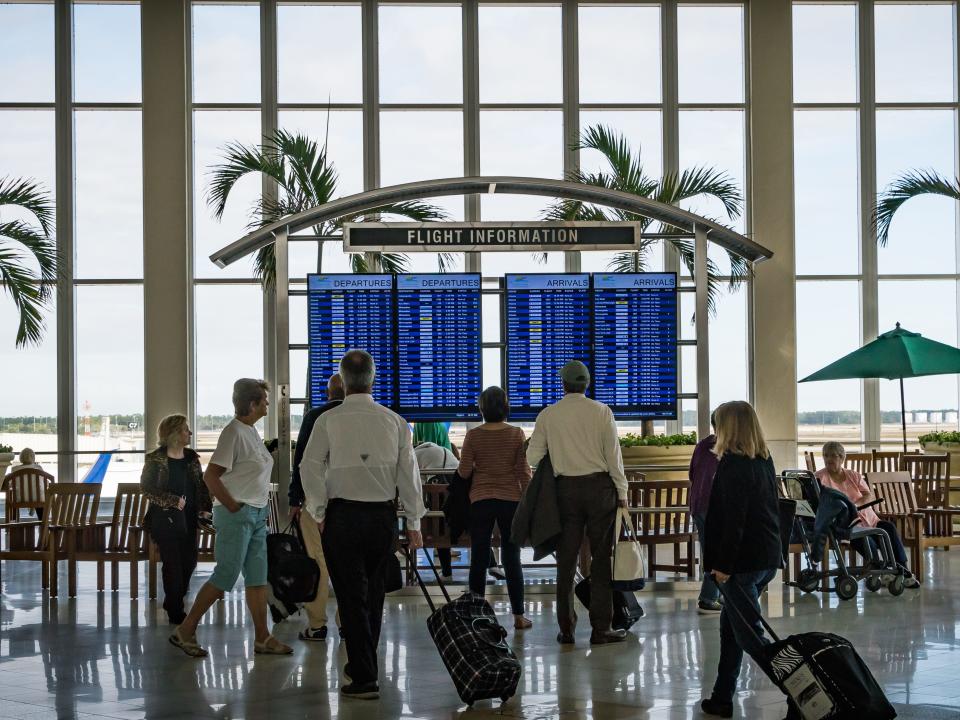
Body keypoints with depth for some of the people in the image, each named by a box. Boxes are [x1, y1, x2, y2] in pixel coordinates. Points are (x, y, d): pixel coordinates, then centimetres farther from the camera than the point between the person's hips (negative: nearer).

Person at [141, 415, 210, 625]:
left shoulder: (192, 458, 11)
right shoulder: (155, 460, -7)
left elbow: (201, 485, 15)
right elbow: (147, 488, -9)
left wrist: (205, 507, 0)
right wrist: (173, 501, -16)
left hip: (188, 519, 6)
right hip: (165, 519, -6)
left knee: (189, 561, 6)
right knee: (173, 563, -5)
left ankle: (173, 603, 26)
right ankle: (175, 611, 3)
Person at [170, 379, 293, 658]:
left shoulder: (252, 432, 14)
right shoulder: (234, 433, -15)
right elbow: (211, 476, -19)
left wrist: (260, 507, 14)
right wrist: (233, 506, -18)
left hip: (257, 514, 9)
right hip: (237, 515, -9)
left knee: (258, 578, 8)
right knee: (225, 575, -7)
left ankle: (262, 638, 12)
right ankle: (185, 631, 1)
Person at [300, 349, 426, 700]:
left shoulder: (328, 420, -5)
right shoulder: (394, 421, 2)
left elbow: (310, 468, -8)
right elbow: (409, 472, 3)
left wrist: (319, 512, 1)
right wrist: (414, 522, 9)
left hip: (343, 515, -3)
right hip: (383, 515, 3)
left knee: (352, 596, 1)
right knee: (373, 593, 17)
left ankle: (364, 678, -2)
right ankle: (362, 664, 29)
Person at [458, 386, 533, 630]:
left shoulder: (473, 436, -5)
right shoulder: (516, 434, -5)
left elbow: (464, 471, -4)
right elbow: (523, 472, -4)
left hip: (480, 500, 0)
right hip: (510, 500, 0)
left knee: (479, 559, 7)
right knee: (512, 559, 6)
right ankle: (518, 616, 6)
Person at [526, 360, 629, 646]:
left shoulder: (547, 415, 1)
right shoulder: (601, 411, -2)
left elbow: (532, 456, 3)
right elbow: (613, 455, -4)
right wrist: (622, 493, 3)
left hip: (565, 488, 1)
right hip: (599, 486, -1)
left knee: (566, 559, 7)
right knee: (601, 558, 3)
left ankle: (566, 629, 8)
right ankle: (601, 629, 1)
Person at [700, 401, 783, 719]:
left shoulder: (731, 465, -16)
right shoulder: (765, 461, 11)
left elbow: (732, 519, -20)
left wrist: (723, 564, -17)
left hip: (743, 561, -9)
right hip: (768, 557, 9)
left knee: (748, 634, -4)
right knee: (731, 625, 18)